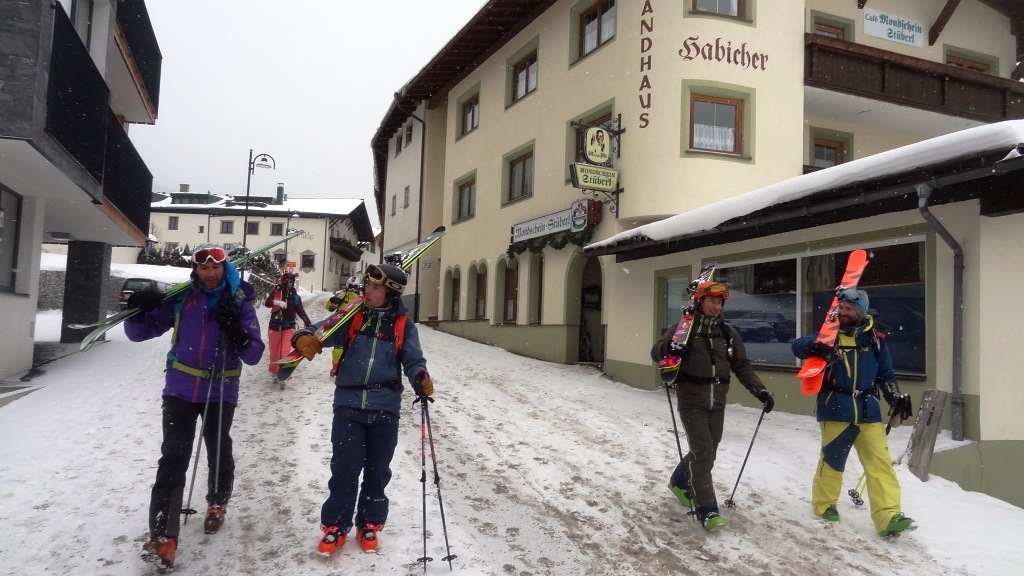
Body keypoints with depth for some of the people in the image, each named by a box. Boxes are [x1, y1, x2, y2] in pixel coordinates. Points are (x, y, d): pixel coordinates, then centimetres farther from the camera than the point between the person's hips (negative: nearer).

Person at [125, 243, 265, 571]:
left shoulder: (240, 303, -7)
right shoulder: (181, 298, -3)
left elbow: (254, 355, -11)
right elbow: (140, 333, 1)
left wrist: (237, 333, -30)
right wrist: (137, 311, -20)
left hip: (221, 393, 0)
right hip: (180, 390, 0)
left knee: (219, 454, 14)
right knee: (173, 459, -7)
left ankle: (218, 504, 42)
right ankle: (163, 536, -4)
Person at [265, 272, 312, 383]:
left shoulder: (295, 295, 2)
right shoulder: (276, 291, -3)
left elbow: (300, 311, 2)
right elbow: (267, 303, -14)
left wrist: (308, 323, -8)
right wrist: (277, 302, -34)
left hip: (289, 326, 0)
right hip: (275, 326, 0)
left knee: (285, 351, -12)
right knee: (274, 351, 9)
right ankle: (274, 371, 29)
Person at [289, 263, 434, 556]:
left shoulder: (403, 325, 1)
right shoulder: (353, 316, 2)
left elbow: (413, 360, -3)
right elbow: (322, 331, -7)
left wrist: (421, 379, -24)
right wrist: (304, 338, -31)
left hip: (385, 409, 1)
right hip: (349, 405, 0)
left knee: (377, 471, 11)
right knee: (345, 467, -3)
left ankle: (369, 526, 29)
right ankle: (335, 526, 15)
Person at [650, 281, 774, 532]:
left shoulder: (729, 333, 7)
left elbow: (742, 367, 11)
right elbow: (656, 352, -9)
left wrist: (759, 390, -3)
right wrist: (668, 347, -33)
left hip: (717, 404, 5)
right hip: (692, 402, -5)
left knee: (707, 453, 12)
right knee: (703, 453, -11)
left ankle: (680, 482, 39)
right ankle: (707, 509, -2)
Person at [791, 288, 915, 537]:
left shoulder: (874, 339, 8)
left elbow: (885, 374, 18)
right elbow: (798, 346, -10)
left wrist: (897, 397, 6)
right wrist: (817, 347, -30)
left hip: (868, 412, 2)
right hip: (835, 411, -2)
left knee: (881, 462, -4)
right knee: (832, 459, 5)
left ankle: (888, 517, -1)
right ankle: (824, 503, 25)